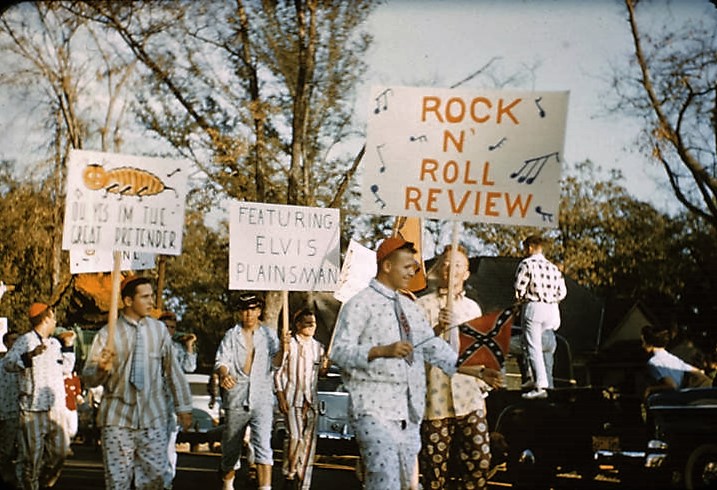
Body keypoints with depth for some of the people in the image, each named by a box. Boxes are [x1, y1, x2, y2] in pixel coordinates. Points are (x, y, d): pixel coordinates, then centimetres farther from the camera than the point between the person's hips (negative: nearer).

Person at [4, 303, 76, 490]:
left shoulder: (54, 343, 18)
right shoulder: (26, 341, -5)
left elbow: (66, 369, 25)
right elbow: (8, 364, -14)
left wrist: (68, 346, 17)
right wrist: (31, 355, -27)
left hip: (56, 407, 7)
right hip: (33, 409, -7)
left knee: (60, 450, 7)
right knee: (32, 455, -3)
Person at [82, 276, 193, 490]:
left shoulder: (159, 330, 6)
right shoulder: (107, 334, -2)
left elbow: (173, 371, 11)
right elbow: (88, 377, -2)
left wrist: (183, 407, 12)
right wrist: (102, 369, -24)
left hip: (153, 419, 2)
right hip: (117, 420, -2)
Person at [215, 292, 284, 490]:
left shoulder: (268, 334, 11)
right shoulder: (231, 335, 9)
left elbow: (275, 363, 2)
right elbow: (222, 360, -1)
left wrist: (282, 348, -19)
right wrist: (224, 374, -24)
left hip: (262, 398, -1)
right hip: (236, 397, 1)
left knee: (263, 444, -15)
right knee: (232, 444, 10)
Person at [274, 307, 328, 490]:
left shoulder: (317, 347, 13)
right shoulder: (289, 345, -1)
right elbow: (279, 373, 0)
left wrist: (324, 369, -1)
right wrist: (281, 397, -8)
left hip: (311, 399, 5)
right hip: (292, 397, -4)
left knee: (309, 440, 0)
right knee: (295, 437, -18)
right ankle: (289, 472, 3)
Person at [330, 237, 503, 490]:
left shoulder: (411, 308, 19)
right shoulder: (359, 304, -4)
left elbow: (434, 348, 18)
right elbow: (339, 352, -12)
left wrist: (478, 371, 10)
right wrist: (382, 351, -24)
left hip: (408, 412, 8)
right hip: (374, 410, -8)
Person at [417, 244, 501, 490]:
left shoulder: (472, 307, 17)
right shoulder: (423, 305, 1)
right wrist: (438, 329, -22)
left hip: (469, 400, 4)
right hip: (435, 401, -4)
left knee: (480, 460, -6)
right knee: (435, 470, -2)